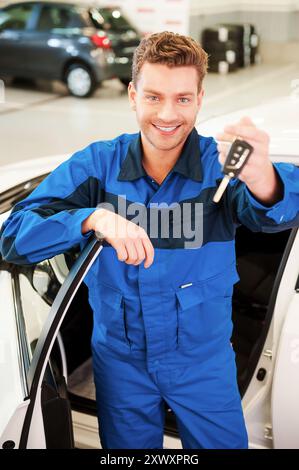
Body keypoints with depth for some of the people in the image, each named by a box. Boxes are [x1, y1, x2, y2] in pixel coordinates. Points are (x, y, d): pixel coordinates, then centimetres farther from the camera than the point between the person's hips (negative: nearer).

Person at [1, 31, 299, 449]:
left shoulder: (222, 163, -15)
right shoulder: (97, 165, -13)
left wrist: (260, 176, -60)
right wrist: (95, 217, -40)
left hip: (204, 357, 0)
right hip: (120, 359, 1)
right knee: (127, 448, 21)